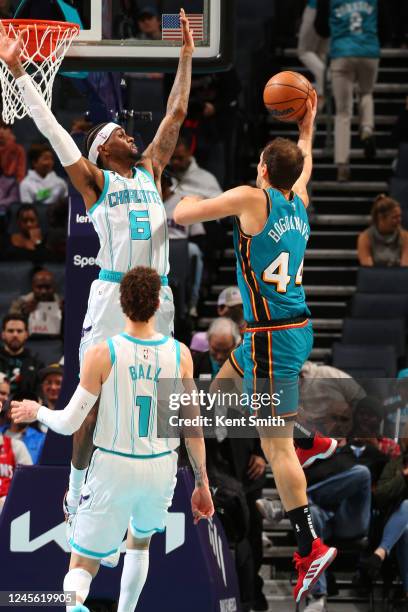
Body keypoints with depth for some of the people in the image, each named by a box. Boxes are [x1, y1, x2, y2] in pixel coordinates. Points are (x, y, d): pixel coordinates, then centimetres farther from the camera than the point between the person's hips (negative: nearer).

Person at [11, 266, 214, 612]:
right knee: (140, 542, 32)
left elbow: (69, 424, -10)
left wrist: (37, 412, 11)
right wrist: (202, 483, 10)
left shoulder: (102, 354, -13)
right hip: (161, 468, 3)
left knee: (82, 565, 2)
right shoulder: (180, 355, -6)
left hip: (114, 467, -2)